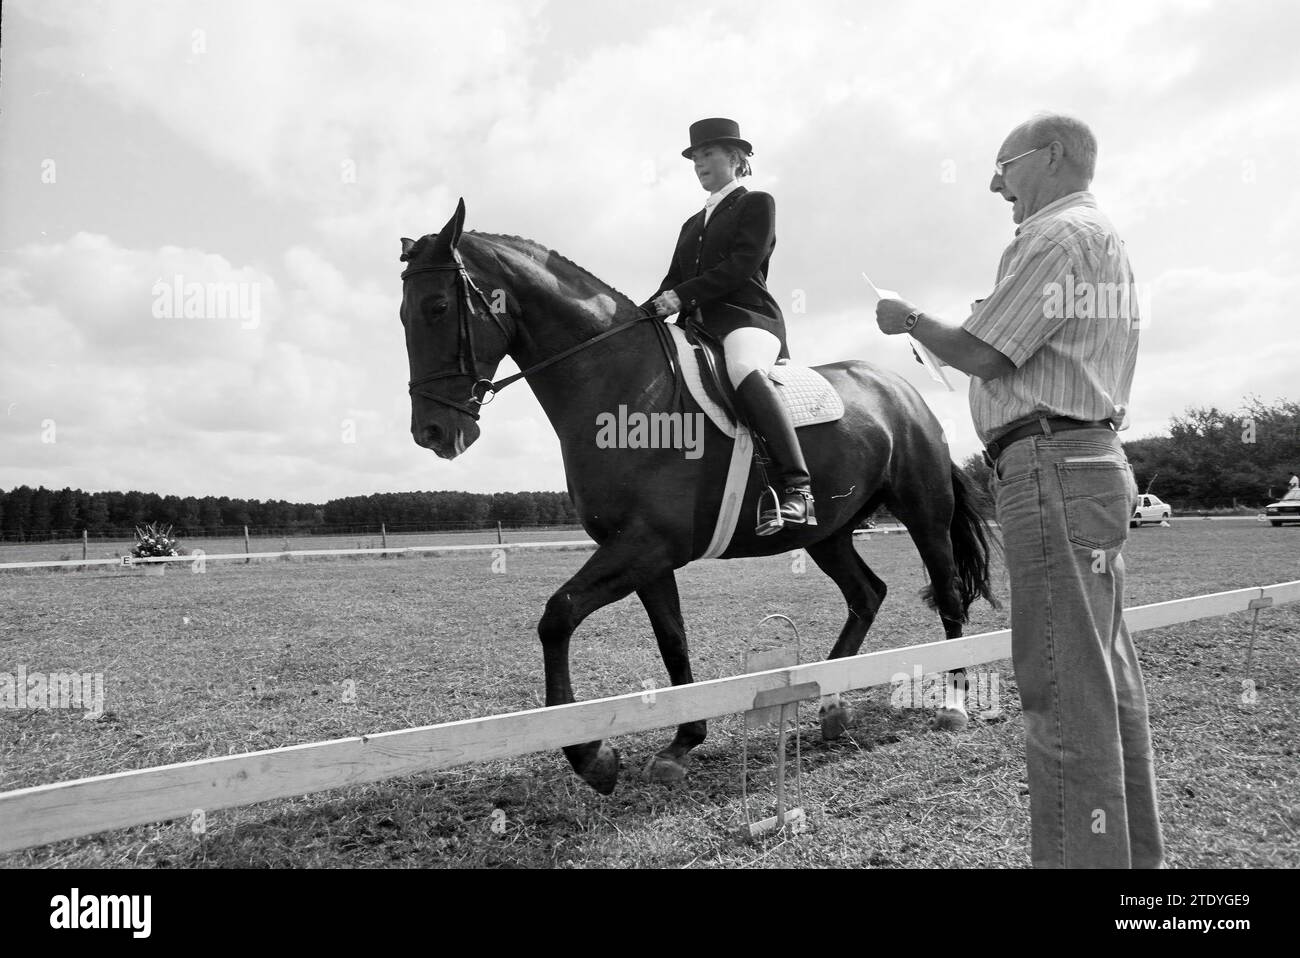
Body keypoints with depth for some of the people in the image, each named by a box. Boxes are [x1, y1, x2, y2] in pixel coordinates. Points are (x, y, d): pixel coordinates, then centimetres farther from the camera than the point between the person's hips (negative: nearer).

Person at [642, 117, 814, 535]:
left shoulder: (757, 203, 11)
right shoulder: (693, 224, 31)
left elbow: (742, 265, -6)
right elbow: (674, 278, 21)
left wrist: (682, 296, -16)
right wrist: (644, 313, 1)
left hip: (747, 316, -7)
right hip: (699, 326, 8)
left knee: (744, 370, -38)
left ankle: (795, 488, -43)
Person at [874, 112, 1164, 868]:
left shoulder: (1054, 236, -8)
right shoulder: (1108, 240, 25)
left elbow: (981, 355, -13)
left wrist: (910, 319, 2)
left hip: (1051, 467, -11)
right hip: (1094, 459, 11)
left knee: (1066, 687, -9)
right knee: (1110, 679, 14)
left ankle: (1083, 854, -2)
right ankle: (1136, 851, 24)